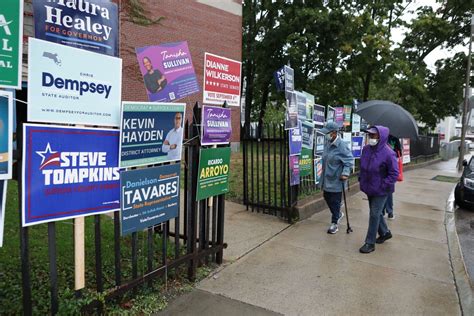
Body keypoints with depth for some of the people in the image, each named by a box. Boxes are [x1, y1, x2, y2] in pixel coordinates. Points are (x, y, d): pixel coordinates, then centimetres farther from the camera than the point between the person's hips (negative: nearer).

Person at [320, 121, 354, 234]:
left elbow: (349, 160, -18)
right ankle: (338, 214, 42)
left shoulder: (341, 145, -20)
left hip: (336, 180, -8)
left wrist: (345, 173, -28)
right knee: (327, 198, 19)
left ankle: (334, 223, 18)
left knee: (335, 202, 2)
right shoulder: (328, 144, 6)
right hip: (327, 179, 8)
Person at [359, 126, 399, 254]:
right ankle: (385, 232, 43)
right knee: (376, 213, 20)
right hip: (369, 188, 7)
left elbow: (394, 173, -16)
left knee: (374, 215, -2)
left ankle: (370, 243, 9)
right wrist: (361, 180, 9)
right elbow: (362, 167, 13)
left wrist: (383, 186, -18)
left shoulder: (388, 153, -21)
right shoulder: (366, 149, -2)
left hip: (381, 191, -7)